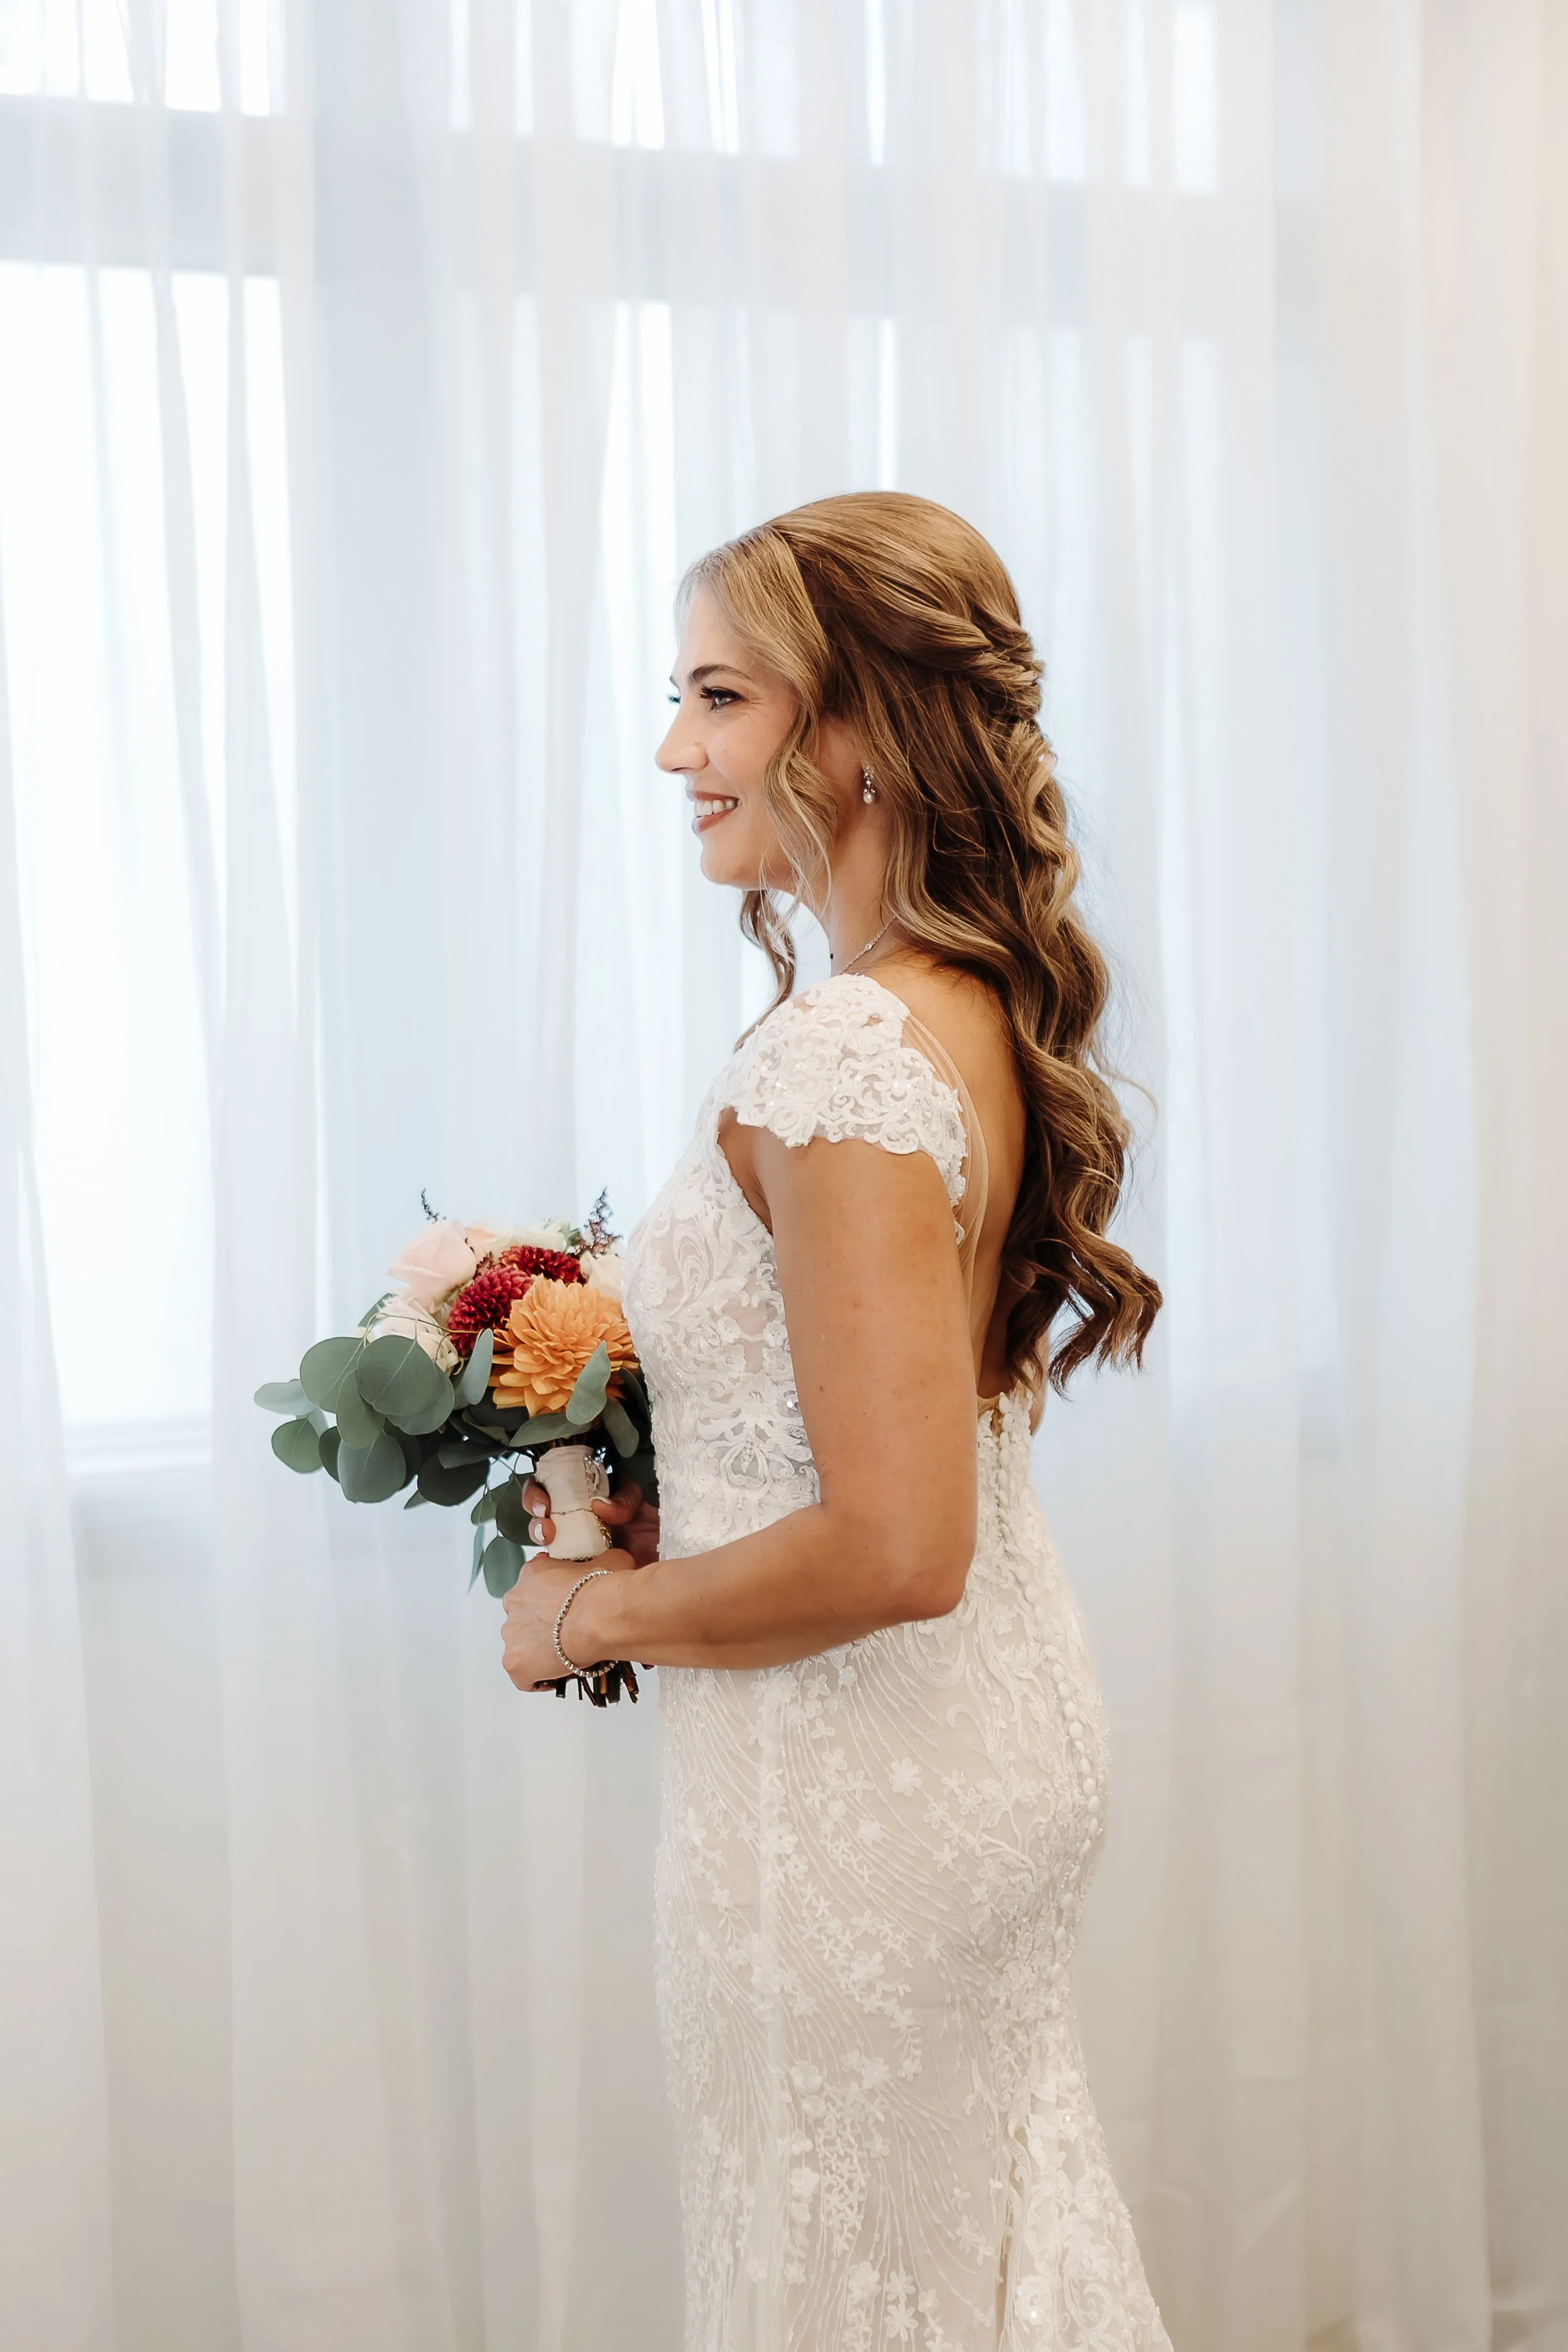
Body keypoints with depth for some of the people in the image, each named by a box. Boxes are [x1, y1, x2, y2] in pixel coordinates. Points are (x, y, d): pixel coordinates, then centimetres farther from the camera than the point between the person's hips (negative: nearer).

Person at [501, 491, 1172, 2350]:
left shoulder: (839, 1054, -26)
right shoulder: (981, 1011, 3)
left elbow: (893, 1550, -29)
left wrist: (590, 1613, -15)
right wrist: (673, 1511, 10)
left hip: (851, 1780, -9)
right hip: (1006, 1728, 9)